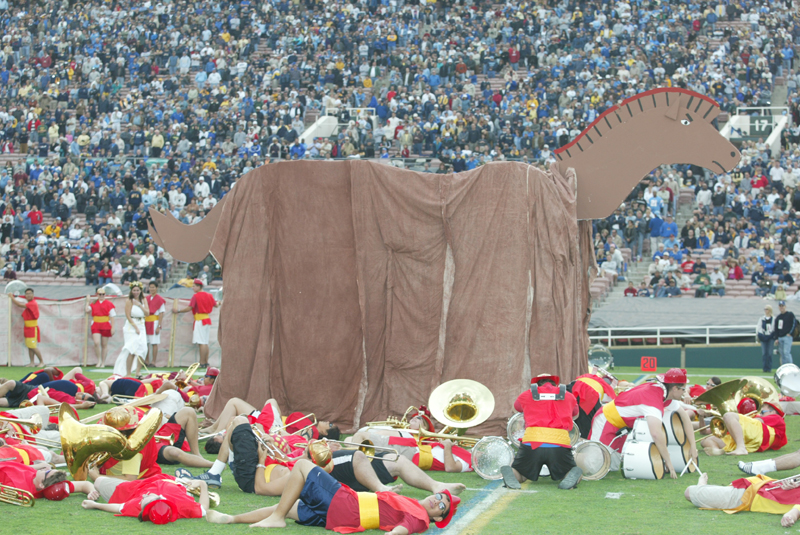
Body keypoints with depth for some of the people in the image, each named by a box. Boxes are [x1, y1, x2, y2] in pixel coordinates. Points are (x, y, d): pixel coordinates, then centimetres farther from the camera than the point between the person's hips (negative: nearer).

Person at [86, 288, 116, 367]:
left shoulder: (109, 304, 0)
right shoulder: (94, 304, 10)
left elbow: (112, 317, -1)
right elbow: (87, 310, -1)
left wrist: (112, 328, -6)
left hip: (106, 326, -1)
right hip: (96, 326, 1)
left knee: (104, 344, 5)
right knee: (97, 343, -15)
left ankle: (103, 362, 15)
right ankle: (99, 360, 1)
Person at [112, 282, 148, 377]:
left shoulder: (143, 300, 13)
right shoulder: (129, 301, -4)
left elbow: (147, 313, 5)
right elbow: (128, 316, -9)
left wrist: (140, 305, -7)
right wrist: (136, 327, -14)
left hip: (141, 327, 6)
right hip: (131, 327, -6)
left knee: (142, 348, -6)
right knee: (132, 350, -14)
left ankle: (137, 372, 0)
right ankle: (128, 373, -14)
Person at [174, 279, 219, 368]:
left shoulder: (196, 296, -11)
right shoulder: (209, 295, 11)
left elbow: (189, 308, -14)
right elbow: (216, 305, 22)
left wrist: (178, 310, -3)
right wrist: (218, 303, 45)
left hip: (200, 320, -8)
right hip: (207, 319, 8)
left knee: (201, 343, -10)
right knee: (205, 343, 11)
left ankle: (202, 363, -12)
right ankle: (206, 362, 11)